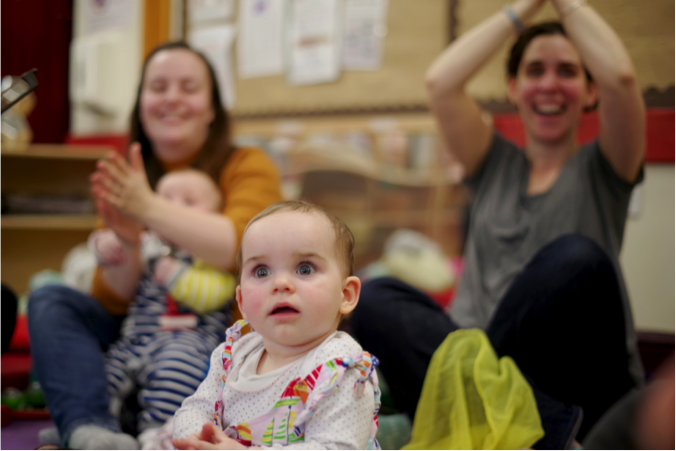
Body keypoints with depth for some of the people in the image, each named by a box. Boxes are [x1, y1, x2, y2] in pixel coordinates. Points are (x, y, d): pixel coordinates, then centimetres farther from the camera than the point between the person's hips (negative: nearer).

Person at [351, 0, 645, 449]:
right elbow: (441, 81, 3)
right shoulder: (495, 164, 21)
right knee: (375, 299, -25)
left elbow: (621, 78, -9)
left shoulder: (601, 168, 13)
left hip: (585, 393, -3)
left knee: (575, 257, -32)